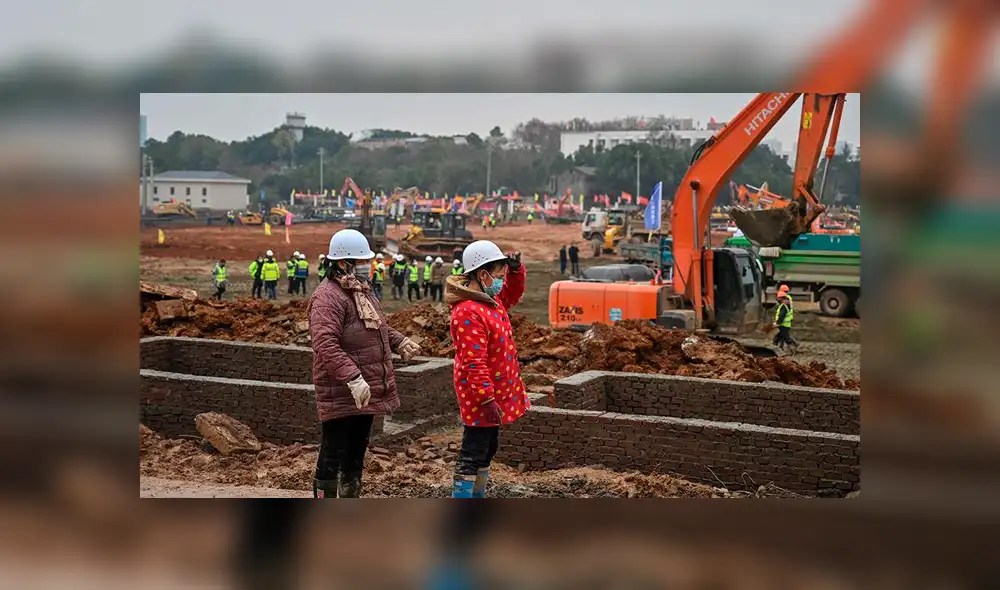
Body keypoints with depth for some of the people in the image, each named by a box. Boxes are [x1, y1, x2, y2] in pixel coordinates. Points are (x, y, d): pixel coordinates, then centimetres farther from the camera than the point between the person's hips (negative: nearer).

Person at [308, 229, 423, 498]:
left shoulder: (363, 291, 14)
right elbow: (326, 345, -29)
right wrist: (353, 379, -36)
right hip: (341, 394, -10)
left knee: (356, 452, 19)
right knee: (332, 455, 0)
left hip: (366, 392, 10)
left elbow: (378, 328, 28)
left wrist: (399, 342, 9)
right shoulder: (328, 297, -19)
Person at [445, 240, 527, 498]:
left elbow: (514, 292, 28)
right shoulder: (468, 312, -24)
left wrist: (516, 269, 8)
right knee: (473, 454, -4)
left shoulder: (491, 300, 7)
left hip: (497, 392, 10)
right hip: (481, 397, -10)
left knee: (488, 448, 20)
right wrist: (487, 399, -28)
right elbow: (474, 364, -27)